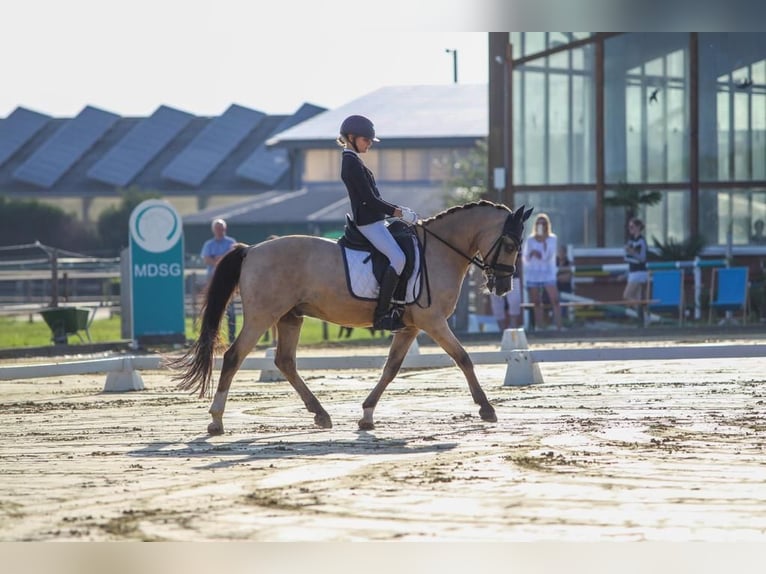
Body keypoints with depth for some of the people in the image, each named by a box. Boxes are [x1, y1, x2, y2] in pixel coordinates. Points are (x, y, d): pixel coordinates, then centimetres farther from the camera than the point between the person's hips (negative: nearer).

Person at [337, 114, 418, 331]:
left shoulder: (352, 161, 18)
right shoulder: (352, 163, -14)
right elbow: (369, 199, -19)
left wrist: (398, 210, 14)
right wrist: (399, 212, -14)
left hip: (372, 220, 11)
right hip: (368, 221, -11)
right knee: (398, 258, -23)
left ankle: (395, 305, 15)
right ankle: (381, 314, -25)